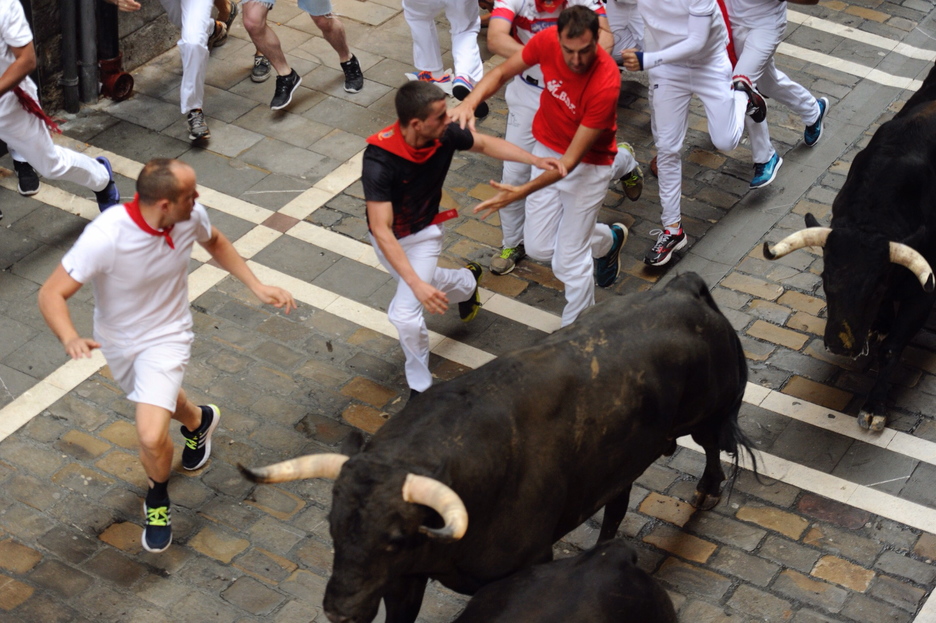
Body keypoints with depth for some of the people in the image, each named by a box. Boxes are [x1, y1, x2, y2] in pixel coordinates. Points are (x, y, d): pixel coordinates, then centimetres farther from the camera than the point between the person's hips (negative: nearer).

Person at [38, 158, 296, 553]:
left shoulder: (192, 217, -23)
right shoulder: (105, 237, -36)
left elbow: (215, 242, 3)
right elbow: (51, 294, -31)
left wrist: (257, 287, -5)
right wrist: (70, 338, -51)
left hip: (166, 339, 0)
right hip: (117, 342, 0)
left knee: (152, 436, -18)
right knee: (156, 399, 30)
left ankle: (157, 500, 15)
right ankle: (198, 421, 66)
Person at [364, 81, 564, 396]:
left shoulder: (444, 134, -26)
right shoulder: (379, 160, -39)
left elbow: (485, 143, -2)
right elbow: (382, 230, -40)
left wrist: (536, 160, -11)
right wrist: (416, 284, -48)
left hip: (424, 233, 1)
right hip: (387, 239, 0)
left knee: (405, 314, -11)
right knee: (420, 282, 27)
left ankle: (420, 386, 14)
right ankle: (466, 284, 59)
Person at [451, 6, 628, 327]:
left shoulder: (605, 83, -35)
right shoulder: (548, 41, -21)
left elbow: (573, 158, -32)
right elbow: (502, 72, -4)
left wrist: (522, 192, -39)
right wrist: (469, 102, -25)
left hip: (587, 165, -5)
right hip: (546, 149, 5)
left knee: (569, 262, -2)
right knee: (539, 247, 13)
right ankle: (608, 239, 42)